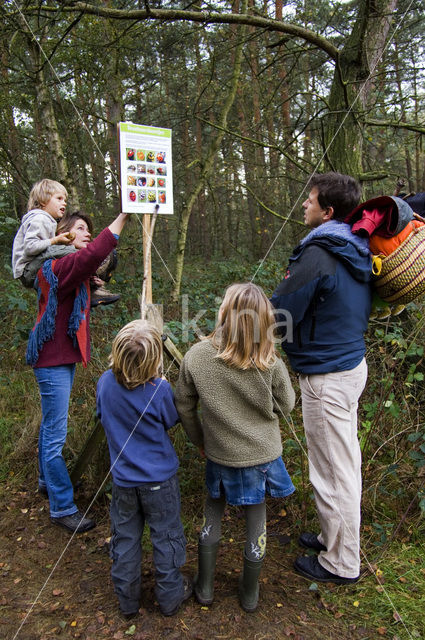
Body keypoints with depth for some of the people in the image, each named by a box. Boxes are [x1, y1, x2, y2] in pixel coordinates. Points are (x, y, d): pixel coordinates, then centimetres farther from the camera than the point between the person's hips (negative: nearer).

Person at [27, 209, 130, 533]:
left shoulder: (73, 269, 14)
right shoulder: (56, 267, -19)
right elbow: (93, 255, -35)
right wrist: (122, 217, -32)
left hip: (64, 357, 10)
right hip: (53, 360, -10)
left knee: (51, 425, 23)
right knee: (55, 434, -3)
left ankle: (47, 481, 40)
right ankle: (62, 507, 6)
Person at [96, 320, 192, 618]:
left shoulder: (105, 382, -13)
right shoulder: (160, 390, -25)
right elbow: (172, 420, -7)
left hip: (123, 478, 4)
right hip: (159, 479, -3)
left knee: (125, 538, 20)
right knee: (166, 537, 16)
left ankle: (128, 599, 37)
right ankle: (170, 596, 34)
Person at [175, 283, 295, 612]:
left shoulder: (196, 357, -19)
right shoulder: (270, 362, -21)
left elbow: (184, 406, -6)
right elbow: (286, 405, -6)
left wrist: (199, 440, 10)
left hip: (220, 453, 1)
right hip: (262, 452, 0)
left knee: (213, 513, 24)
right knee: (256, 518, 18)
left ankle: (205, 587, 39)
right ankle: (250, 594, 39)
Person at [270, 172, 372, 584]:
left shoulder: (317, 255, -21)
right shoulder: (357, 251, 6)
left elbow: (280, 314, -18)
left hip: (327, 376, -9)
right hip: (352, 361, 10)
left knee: (332, 470, 5)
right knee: (343, 461, 21)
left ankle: (340, 563, 24)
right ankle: (336, 537, 40)